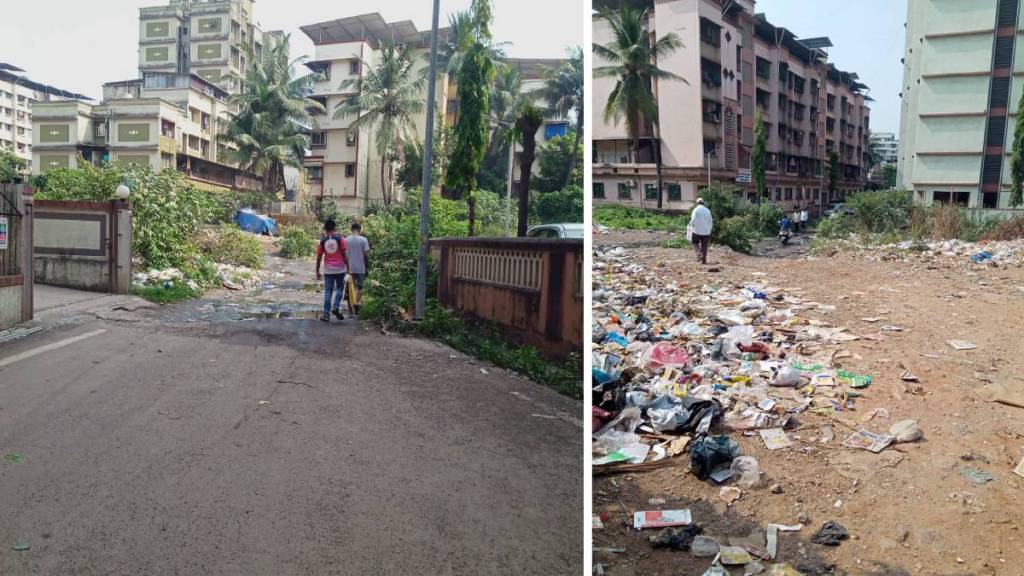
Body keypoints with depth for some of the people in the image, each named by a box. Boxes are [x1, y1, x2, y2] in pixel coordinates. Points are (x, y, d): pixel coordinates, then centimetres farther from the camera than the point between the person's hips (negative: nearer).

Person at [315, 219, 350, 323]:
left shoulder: (322, 240, 2)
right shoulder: (340, 238, -3)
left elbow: (319, 257, 3)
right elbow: (344, 254, -6)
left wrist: (317, 271, 11)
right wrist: (348, 267, 1)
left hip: (328, 270, 1)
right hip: (340, 268, -1)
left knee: (328, 291, 5)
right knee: (340, 288, 15)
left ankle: (326, 314, 4)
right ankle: (336, 307, -4)